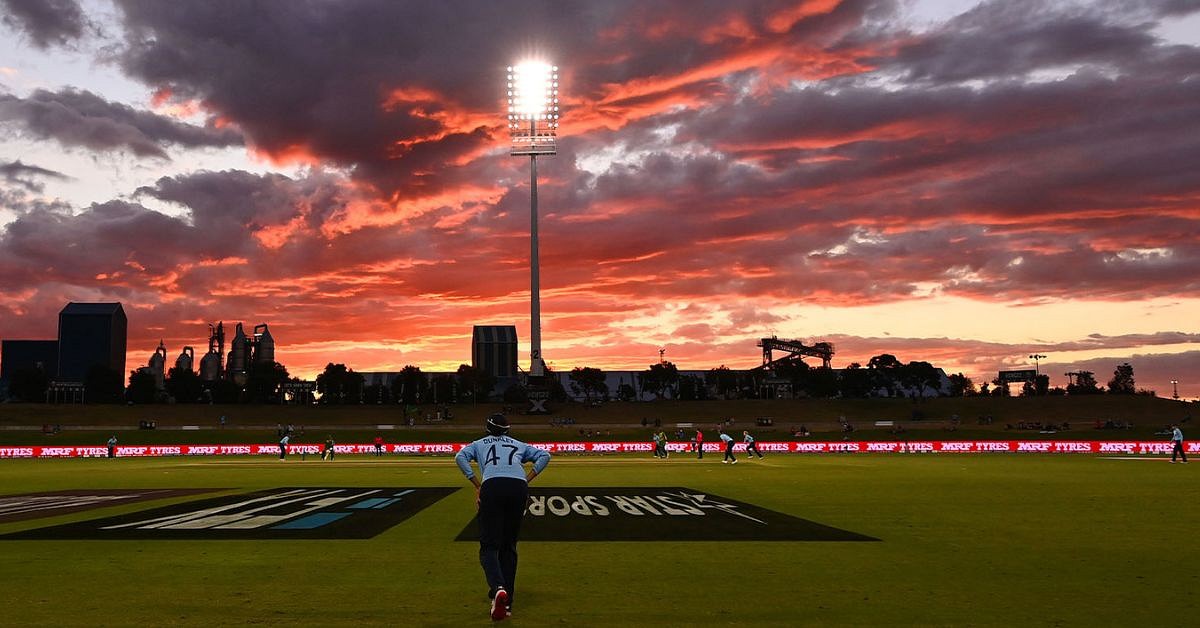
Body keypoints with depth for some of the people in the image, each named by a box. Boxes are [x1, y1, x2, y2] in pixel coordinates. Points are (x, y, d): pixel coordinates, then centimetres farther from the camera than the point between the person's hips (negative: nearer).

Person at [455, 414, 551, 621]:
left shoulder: (480, 444, 29)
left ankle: (498, 589, -30)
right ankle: (506, 602, 10)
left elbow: (460, 457, 9)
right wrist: (527, 480, 15)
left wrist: (477, 485, 8)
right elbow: (544, 455, 19)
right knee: (509, 546, 14)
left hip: (492, 486, -2)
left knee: (489, 546, -3)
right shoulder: (518, 444, 33)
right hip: (519, 487, 2)